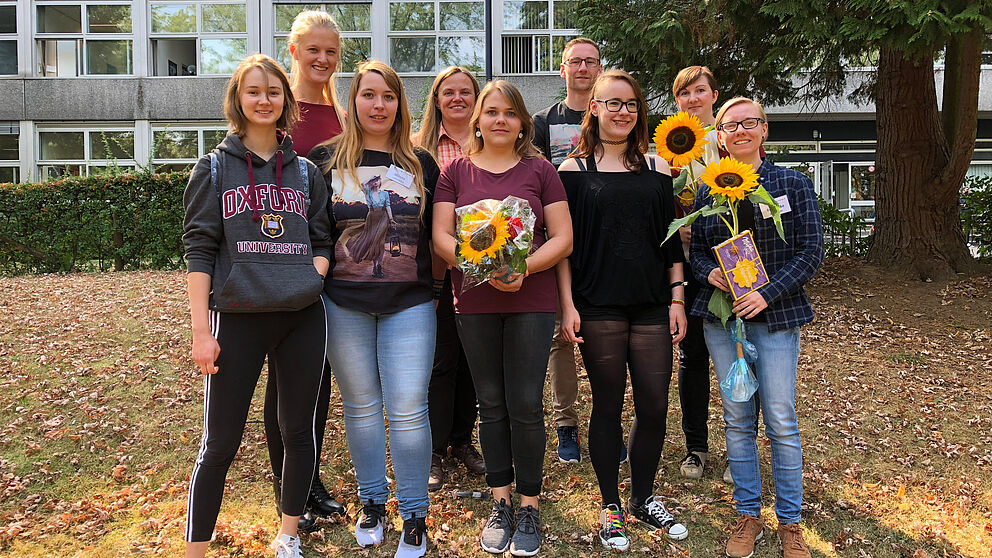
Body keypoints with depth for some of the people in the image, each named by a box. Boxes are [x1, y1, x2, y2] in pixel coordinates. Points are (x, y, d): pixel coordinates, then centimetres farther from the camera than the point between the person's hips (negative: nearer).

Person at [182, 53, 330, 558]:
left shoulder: (306, 172, 11)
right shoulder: (214, 168, 5)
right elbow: (199, 249, -1)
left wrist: (310, 279, -8)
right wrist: (201, 329, -8)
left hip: (303, 317, 3)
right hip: (237, 318, -2)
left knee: (300, 431, 10)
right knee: (220, 442, 1)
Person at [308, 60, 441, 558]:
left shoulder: (421, 164, 8)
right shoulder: (326, 159, 5)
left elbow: (436, 234, 12)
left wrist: (436, 287, 3)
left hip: (410, 303, 0)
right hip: (344, 305, 1)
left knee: (408, 410, -2)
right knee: (361, 405, 11)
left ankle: (414, 516, 14)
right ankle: (371, 503, 30)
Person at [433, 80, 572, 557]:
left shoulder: (540, 170, 5)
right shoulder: (456, 171, 8)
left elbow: (562, 238, 0)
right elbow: (441, 236, 0)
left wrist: (524, 267, -17)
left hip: (532, 301, -1)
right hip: (474, 302, 1)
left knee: (526, 405, 1)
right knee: (492, 405, 9)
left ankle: (529, 506, 17)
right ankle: (500, 504, 24)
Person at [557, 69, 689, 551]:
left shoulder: (657, 167, 11)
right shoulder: (575, 169, 3)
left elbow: (672, 240, 12)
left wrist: (677, 299, 6)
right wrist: (567, 305, -7)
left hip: (652, 306, 3)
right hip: (598, 306, -3)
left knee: (655, 406, 5)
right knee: (608, 405, 6)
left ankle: (644, 498, 27)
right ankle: (610, 506, 23)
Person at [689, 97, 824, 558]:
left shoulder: (793, 184, 1)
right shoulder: (708, 190, 7)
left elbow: (811, 251, -4)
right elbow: (696, 250, 12)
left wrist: (768, 293, -15)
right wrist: (710, 273, -11)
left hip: (775, 315, -2)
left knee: (781, 421, 1)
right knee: (736, 420, 9)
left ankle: (790, 521, 18)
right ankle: (748, 515, 23)